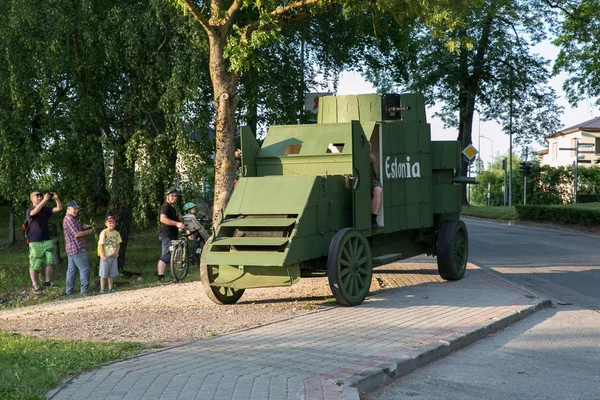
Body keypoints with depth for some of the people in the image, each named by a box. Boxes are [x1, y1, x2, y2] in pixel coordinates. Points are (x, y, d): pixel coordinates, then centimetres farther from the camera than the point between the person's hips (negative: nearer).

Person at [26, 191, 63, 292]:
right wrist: (44, 200, -31)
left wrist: (56, 198, -10)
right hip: (35, 242, -5)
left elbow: (59, 208, 6)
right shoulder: (29, 211, -4)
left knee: (50, 262, 3)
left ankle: (48, 281, 16)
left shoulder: (45, 209, 11)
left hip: (47, 240, 5)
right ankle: (35, 284, 9)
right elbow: (35, 211, -28)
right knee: (35, 265, -1)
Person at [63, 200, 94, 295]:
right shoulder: (69, 219, -16)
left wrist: (82, 228, 12)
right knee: (84, 268, -5)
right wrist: (88, 232, -7)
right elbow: (76, 234, -21)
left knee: (71, 269, 12)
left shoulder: (72, 218, 17)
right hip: (77, 248, -11)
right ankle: (84, 290, -2)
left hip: (71, 249, 11)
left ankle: (68, 291, 14)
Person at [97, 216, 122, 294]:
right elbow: (101, 245, -10)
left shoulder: (116, 233, 7)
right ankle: (102, 290, 2)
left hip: (113, 256, 5)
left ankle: (111, 288, 21)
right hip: (105, 256, -5)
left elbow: (118, 244, 12)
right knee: (103, 274, -1)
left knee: (112, 273, 11)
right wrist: (103, 256, -15)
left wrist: (116, 252, -5)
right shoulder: (104, 233, -9)